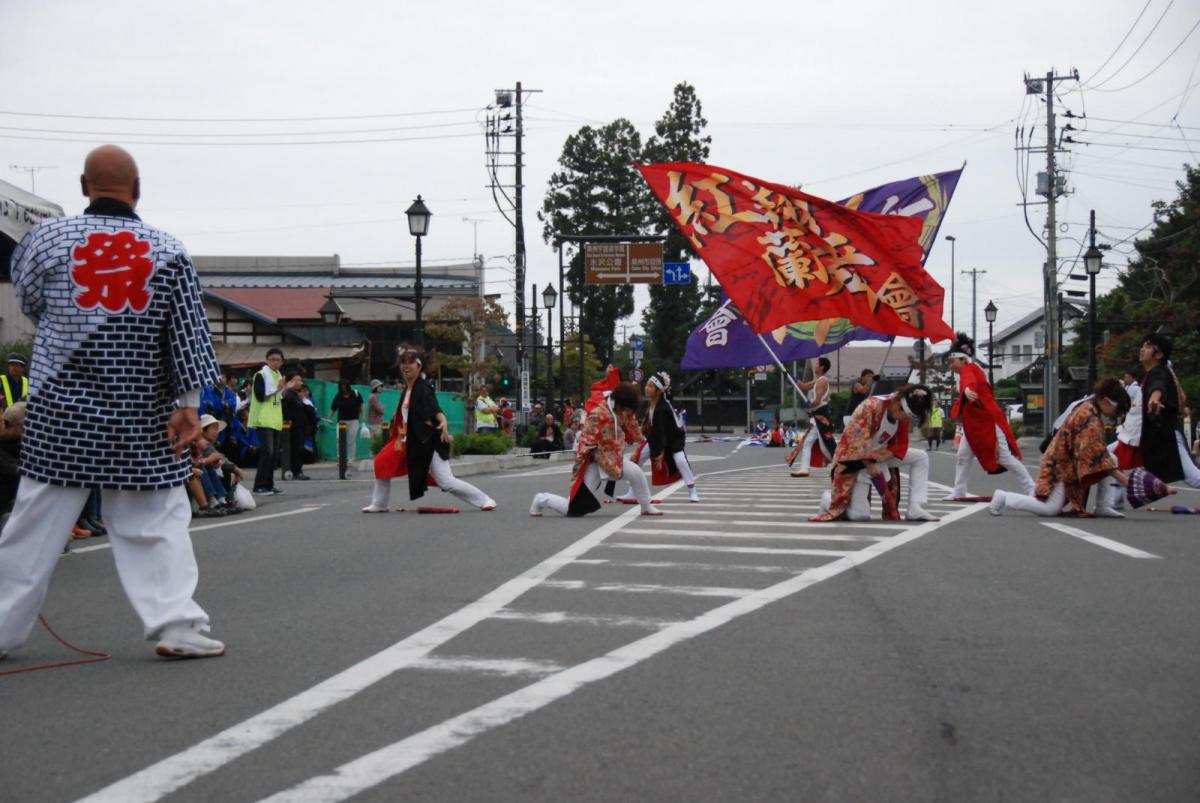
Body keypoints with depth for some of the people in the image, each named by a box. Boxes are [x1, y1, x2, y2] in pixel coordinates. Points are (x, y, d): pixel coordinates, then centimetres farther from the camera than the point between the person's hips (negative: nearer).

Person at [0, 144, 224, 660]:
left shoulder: (45, 239, -3)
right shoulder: (168, 252, -2)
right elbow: (188, 332, -4)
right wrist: (189, 402, -1)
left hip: (61, 413, 1)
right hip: (141, 421, 0)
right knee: (157, 522, 6)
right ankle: (176, 626, 0)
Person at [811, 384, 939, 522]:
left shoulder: (903, 416, -5)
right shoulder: (871, 406, -27)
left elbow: (901, 446, 1)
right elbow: (857, 439, -27)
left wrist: (882, 456, -19)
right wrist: (870, 465, -28)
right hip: (855, 458, -8)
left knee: (921, 458, -2)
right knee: (859, 515, -17)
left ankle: (915, 509, -5)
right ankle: (828, 499, 14)